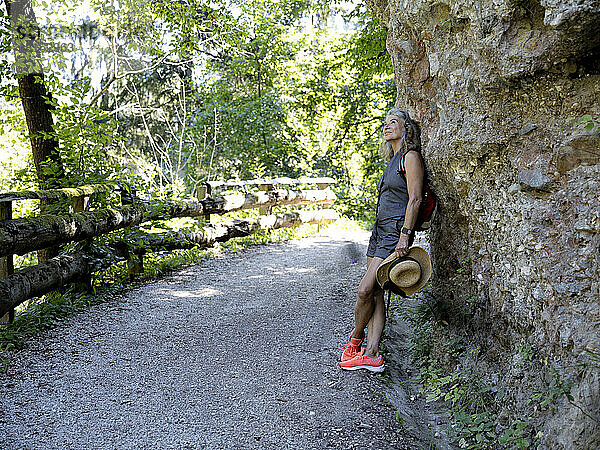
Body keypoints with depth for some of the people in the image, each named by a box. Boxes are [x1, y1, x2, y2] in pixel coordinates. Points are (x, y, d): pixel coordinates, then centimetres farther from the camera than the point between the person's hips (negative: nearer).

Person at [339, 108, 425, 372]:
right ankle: (371, 355, 6)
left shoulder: (410, 156, -6)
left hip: (396, 230, -9)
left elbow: (415, 199, -14)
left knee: (366, 290, -12)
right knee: (375, 294, 3)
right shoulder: (393, 160, 22)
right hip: (380, 229, 9)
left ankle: (355, 340, 8)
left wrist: (405, 236, -21)